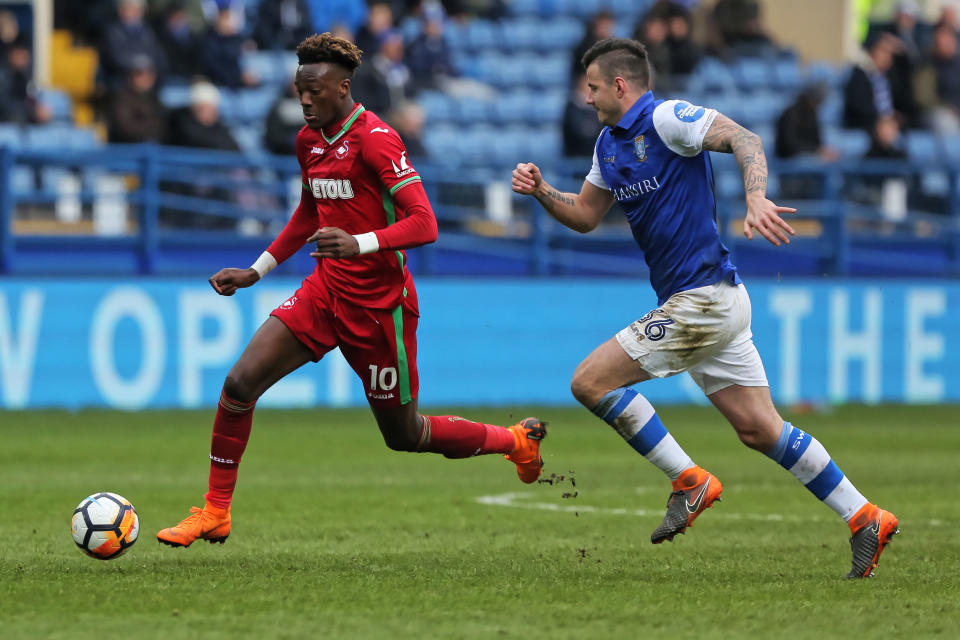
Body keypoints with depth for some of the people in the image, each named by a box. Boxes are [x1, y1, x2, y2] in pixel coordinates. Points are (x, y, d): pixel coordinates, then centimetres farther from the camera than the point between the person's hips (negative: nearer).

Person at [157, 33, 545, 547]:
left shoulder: (374, 139, -18)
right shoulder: (309, 140, 6)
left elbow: (424, 225, -24)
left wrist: (358, 244, -38)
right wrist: (256, 271, 20)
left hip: (378, 303, -7)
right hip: (326, 290, 7)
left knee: (403, 435, 7)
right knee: (240, 382, -11)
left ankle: (517, 441, 32)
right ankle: (215, 514, 0)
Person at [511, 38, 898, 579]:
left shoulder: (666, 119, -12)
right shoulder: (610, 144, 16)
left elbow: (744, 139, -23)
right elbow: (585, 215, 25)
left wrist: (757, 199, -39)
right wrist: (540, 190, 8)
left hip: (706, 299, -10)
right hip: (708, 303, 10)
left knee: (592, 381, -10)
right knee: (761, 429, 9)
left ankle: (690, 482, -6)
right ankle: (865, 518, 12)